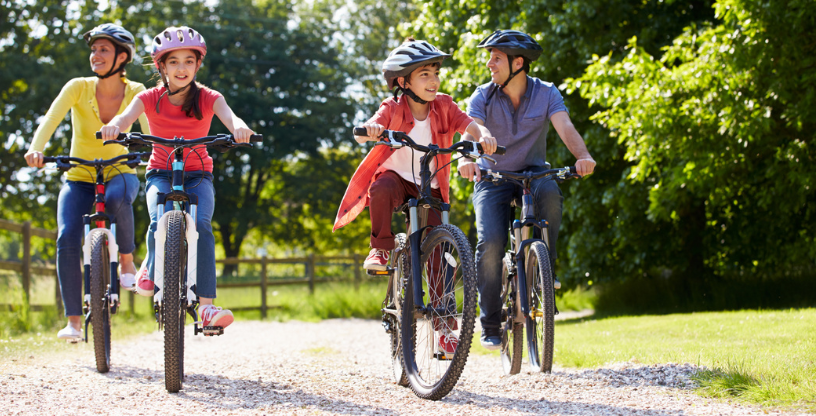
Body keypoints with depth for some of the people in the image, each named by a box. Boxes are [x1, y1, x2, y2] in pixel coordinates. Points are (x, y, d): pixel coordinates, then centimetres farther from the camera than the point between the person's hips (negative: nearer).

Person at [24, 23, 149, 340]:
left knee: (117, 196, -39)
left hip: (118, 173, -1)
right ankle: (73, 321, -14)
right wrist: (36, 148, -41)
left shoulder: (135, 93, -6)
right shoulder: (79, 88, -9)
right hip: (79, 178, 1)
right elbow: (51, 119, -21)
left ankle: (127, 262, -13)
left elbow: (151, 130, -16)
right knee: (67, 238, -23)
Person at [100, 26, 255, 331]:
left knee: (200, 226, -29)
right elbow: (127, 116, -24)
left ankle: (206, 306, -30)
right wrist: (113, 126, -49)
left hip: (197, 175, 0)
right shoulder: (150, 99, -5)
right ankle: (150, 267, 4)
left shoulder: (208, 98, -6)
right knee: (160, 223, -31)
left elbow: (229, 116, -26)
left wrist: (239, 127, -52)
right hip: (161, 174, 0)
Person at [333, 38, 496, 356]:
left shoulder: (443, 106, -5)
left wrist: (483, 136, -41)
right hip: (397, 177, -2)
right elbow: (362, 135, -27)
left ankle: (444, 325, 2)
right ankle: (382, 249, -17)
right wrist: (369, 130, -51)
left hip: (430, 189, 2)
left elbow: (469, 125, -18)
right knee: (382, 189, -39)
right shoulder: (393, 109, -12)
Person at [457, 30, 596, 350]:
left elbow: (565, 128, -22)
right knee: (490, 243, -22)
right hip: (492, 179, 0)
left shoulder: (546, 93, -7)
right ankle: (490, 325, -8)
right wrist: (466, 159, -46)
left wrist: (583, 156, -43)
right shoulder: (483, 96, -7)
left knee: (550, 192, -36)